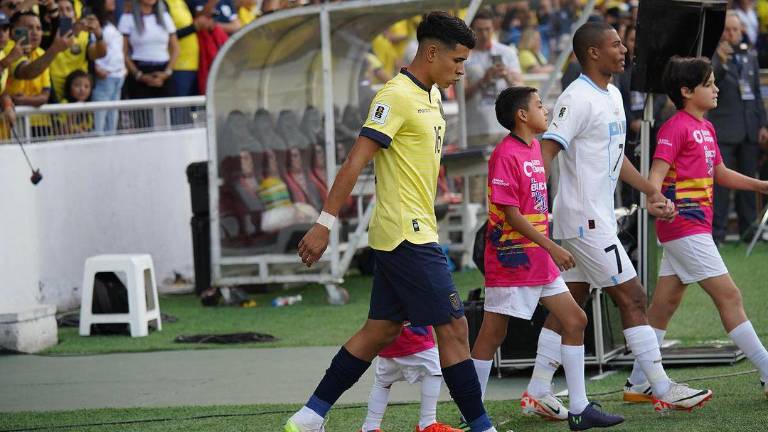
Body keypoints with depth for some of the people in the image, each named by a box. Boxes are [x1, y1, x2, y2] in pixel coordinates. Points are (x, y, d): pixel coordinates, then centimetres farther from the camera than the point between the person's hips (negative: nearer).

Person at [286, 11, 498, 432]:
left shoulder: (430, 97, 15)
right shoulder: (397, 96, -14)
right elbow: (355, 161, -18)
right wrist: (325, 223, -20)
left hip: (409, 236, 10)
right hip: (407, 237, -10)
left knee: (380, 331, 10)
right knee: (453, 328, -7)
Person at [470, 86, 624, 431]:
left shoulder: (533, 148, 12)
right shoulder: (506, 154, -15)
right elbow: (511, 214, -19)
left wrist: (548, 249, 18)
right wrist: (551, 247, -19)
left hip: (539, 260, 9)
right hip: (511, 257, -9)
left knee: (575, 321, 6)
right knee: (493, 334, -1)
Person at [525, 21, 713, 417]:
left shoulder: (613, 96, 15)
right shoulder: (577, 99, -16)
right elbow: (546, 150, -22)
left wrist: (651, 192, 23)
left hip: (596, 218, 10)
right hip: (586, 220, -10)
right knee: (632, 298, -6)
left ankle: (538, 392, 12)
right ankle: (664, 391, -1)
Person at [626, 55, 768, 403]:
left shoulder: (706, 128, 17)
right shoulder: (676, 127, -12)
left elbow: (720, 174, 30)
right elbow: (657, 174, -20)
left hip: (696, 227, 10)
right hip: (685, 226, -10)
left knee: (665, 304, 11)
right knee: (729, 296, -9)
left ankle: (639, 382, 14)